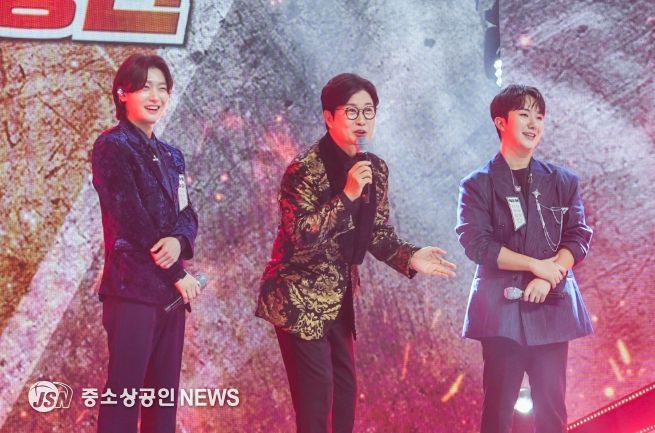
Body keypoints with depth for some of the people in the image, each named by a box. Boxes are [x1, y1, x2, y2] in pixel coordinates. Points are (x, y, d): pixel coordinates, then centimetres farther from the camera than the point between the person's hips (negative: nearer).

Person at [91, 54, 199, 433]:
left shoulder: (172, 156, 18)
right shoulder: (113, 146, -5)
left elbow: (187, 214, 10)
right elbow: (132, 221, -12)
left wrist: (179, 240, -14)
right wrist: (178, 274, -10)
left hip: (169, 289, 7)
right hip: (132, 288, -7)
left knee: (165, 397, 9)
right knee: (124, 396, -7)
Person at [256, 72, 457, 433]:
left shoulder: (375, 169, 4)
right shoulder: (305, 169, -17)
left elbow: (378, 235, 9)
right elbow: (300, 238, -25)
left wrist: (410, 257, -9)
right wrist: (347, 196, -30)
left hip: (339, 296, 7)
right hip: (299, 297, -7)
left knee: (345, 389, 13)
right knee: (316, 393, -7)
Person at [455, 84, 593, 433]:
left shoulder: (563, 181, 10)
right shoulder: (477, 185, 2)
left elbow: (578, 238, 3)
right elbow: (477, 244, -9)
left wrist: (548, 276, -14)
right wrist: (536, 264, -14)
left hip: (552, 306, 2)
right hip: (502, 307, -2)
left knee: (551, 404, 3)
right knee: (499, 404, 1)